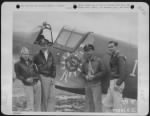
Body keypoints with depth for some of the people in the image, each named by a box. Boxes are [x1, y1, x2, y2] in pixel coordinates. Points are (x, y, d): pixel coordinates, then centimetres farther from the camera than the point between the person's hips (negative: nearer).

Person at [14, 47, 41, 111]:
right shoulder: (18, 64, -1)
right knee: (30, 102, -8)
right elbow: (18, 76, -1)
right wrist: (26, 79, -16)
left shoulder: (31, 62, 9)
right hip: (27, 85, -3)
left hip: (37, 82, 4)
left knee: (37, 101, 7)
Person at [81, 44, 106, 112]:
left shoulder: (98, 60, -3)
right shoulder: (85, 62, 8)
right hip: (87, 84, 4)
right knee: (88, 102, 8)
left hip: (96, 84, -4)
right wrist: (86, 76, -8)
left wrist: (94, 76, -14)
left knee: (97, 102, -7)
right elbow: (82, 73, 14)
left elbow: (103, 71, -3)